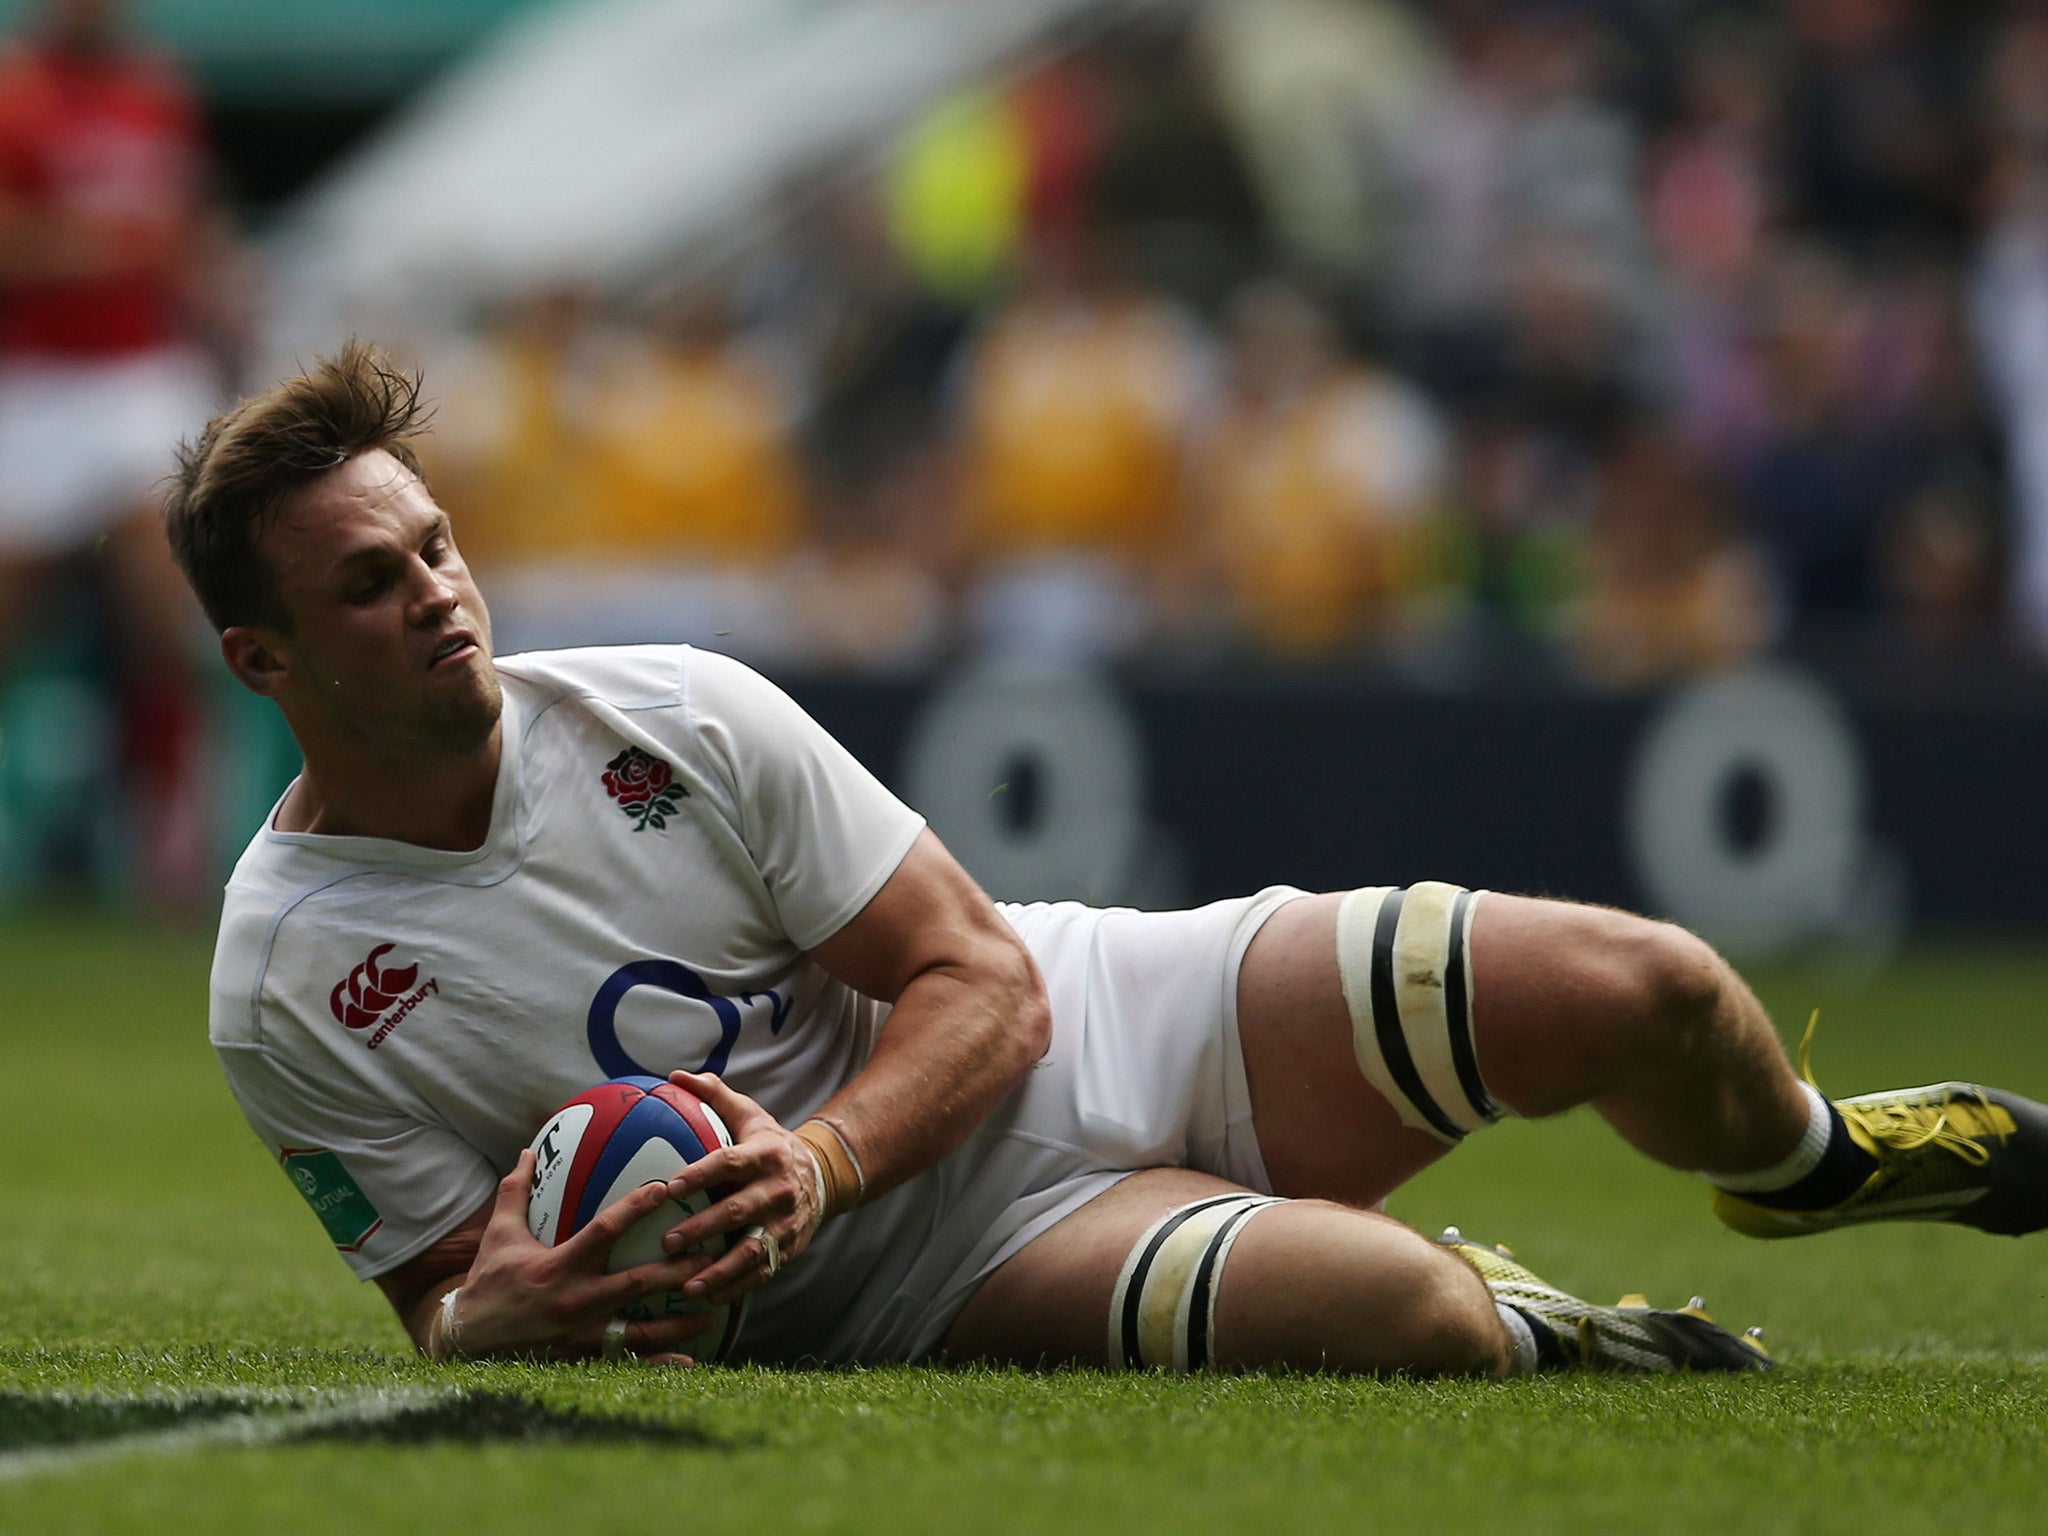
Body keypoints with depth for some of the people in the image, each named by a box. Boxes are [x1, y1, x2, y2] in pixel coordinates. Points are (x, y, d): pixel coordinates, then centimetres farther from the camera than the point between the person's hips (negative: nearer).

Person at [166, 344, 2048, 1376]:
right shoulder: (289, 989, -10)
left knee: (1646, 993, -8)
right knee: (1388, 1309, -35)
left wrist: (815, 1163, -25)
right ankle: (1540, 1346, 2)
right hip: (955, 1273, -4)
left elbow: (981, 982, -4)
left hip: (1107, 1022, 4)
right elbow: (445, 1298, -3)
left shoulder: (675, 715, -5)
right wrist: (498, 1315, -29)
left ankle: (1806, 1161, 30)